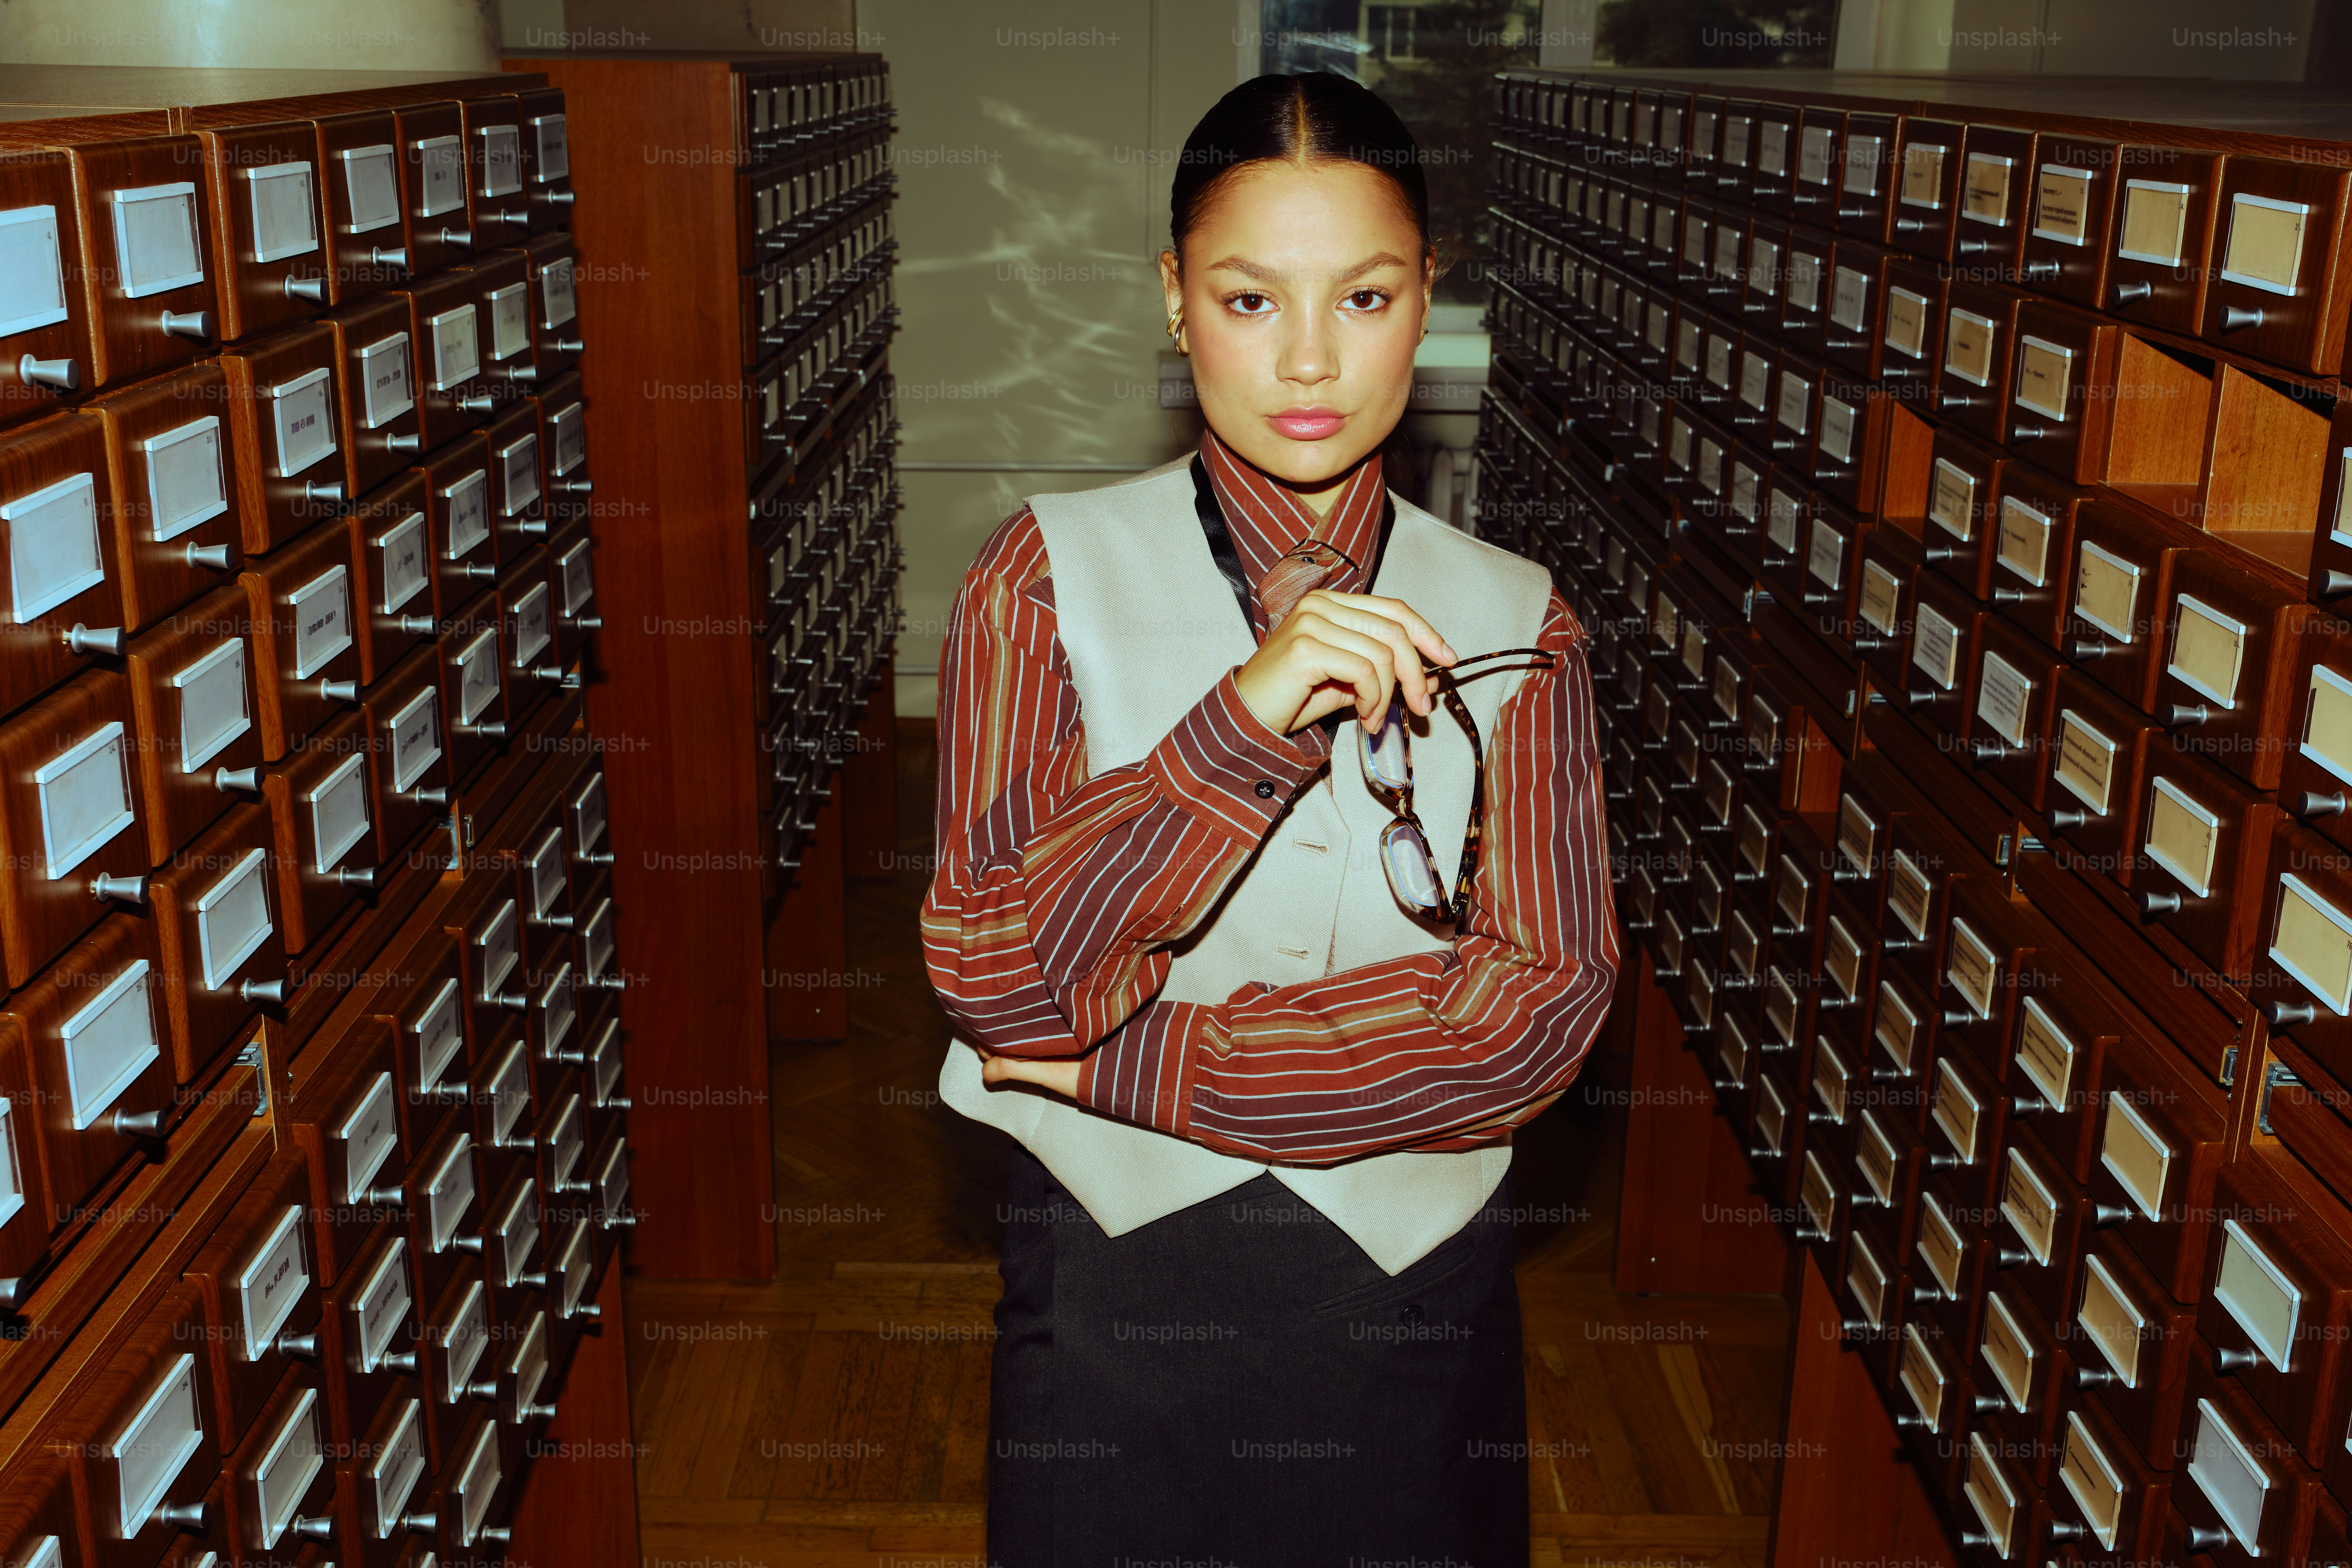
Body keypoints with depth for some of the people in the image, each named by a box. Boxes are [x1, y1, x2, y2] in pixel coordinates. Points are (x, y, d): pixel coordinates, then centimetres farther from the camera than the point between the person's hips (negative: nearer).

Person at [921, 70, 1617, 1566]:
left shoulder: (1515, 622, -4)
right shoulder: (1047, 577, -7)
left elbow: (1543, 1005, -14)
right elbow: (993, 980, -16)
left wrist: (1122, 1063, -18)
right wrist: (1246, 717, -29)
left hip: (1413, 1286, 1)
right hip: (1112, 1278, -1)